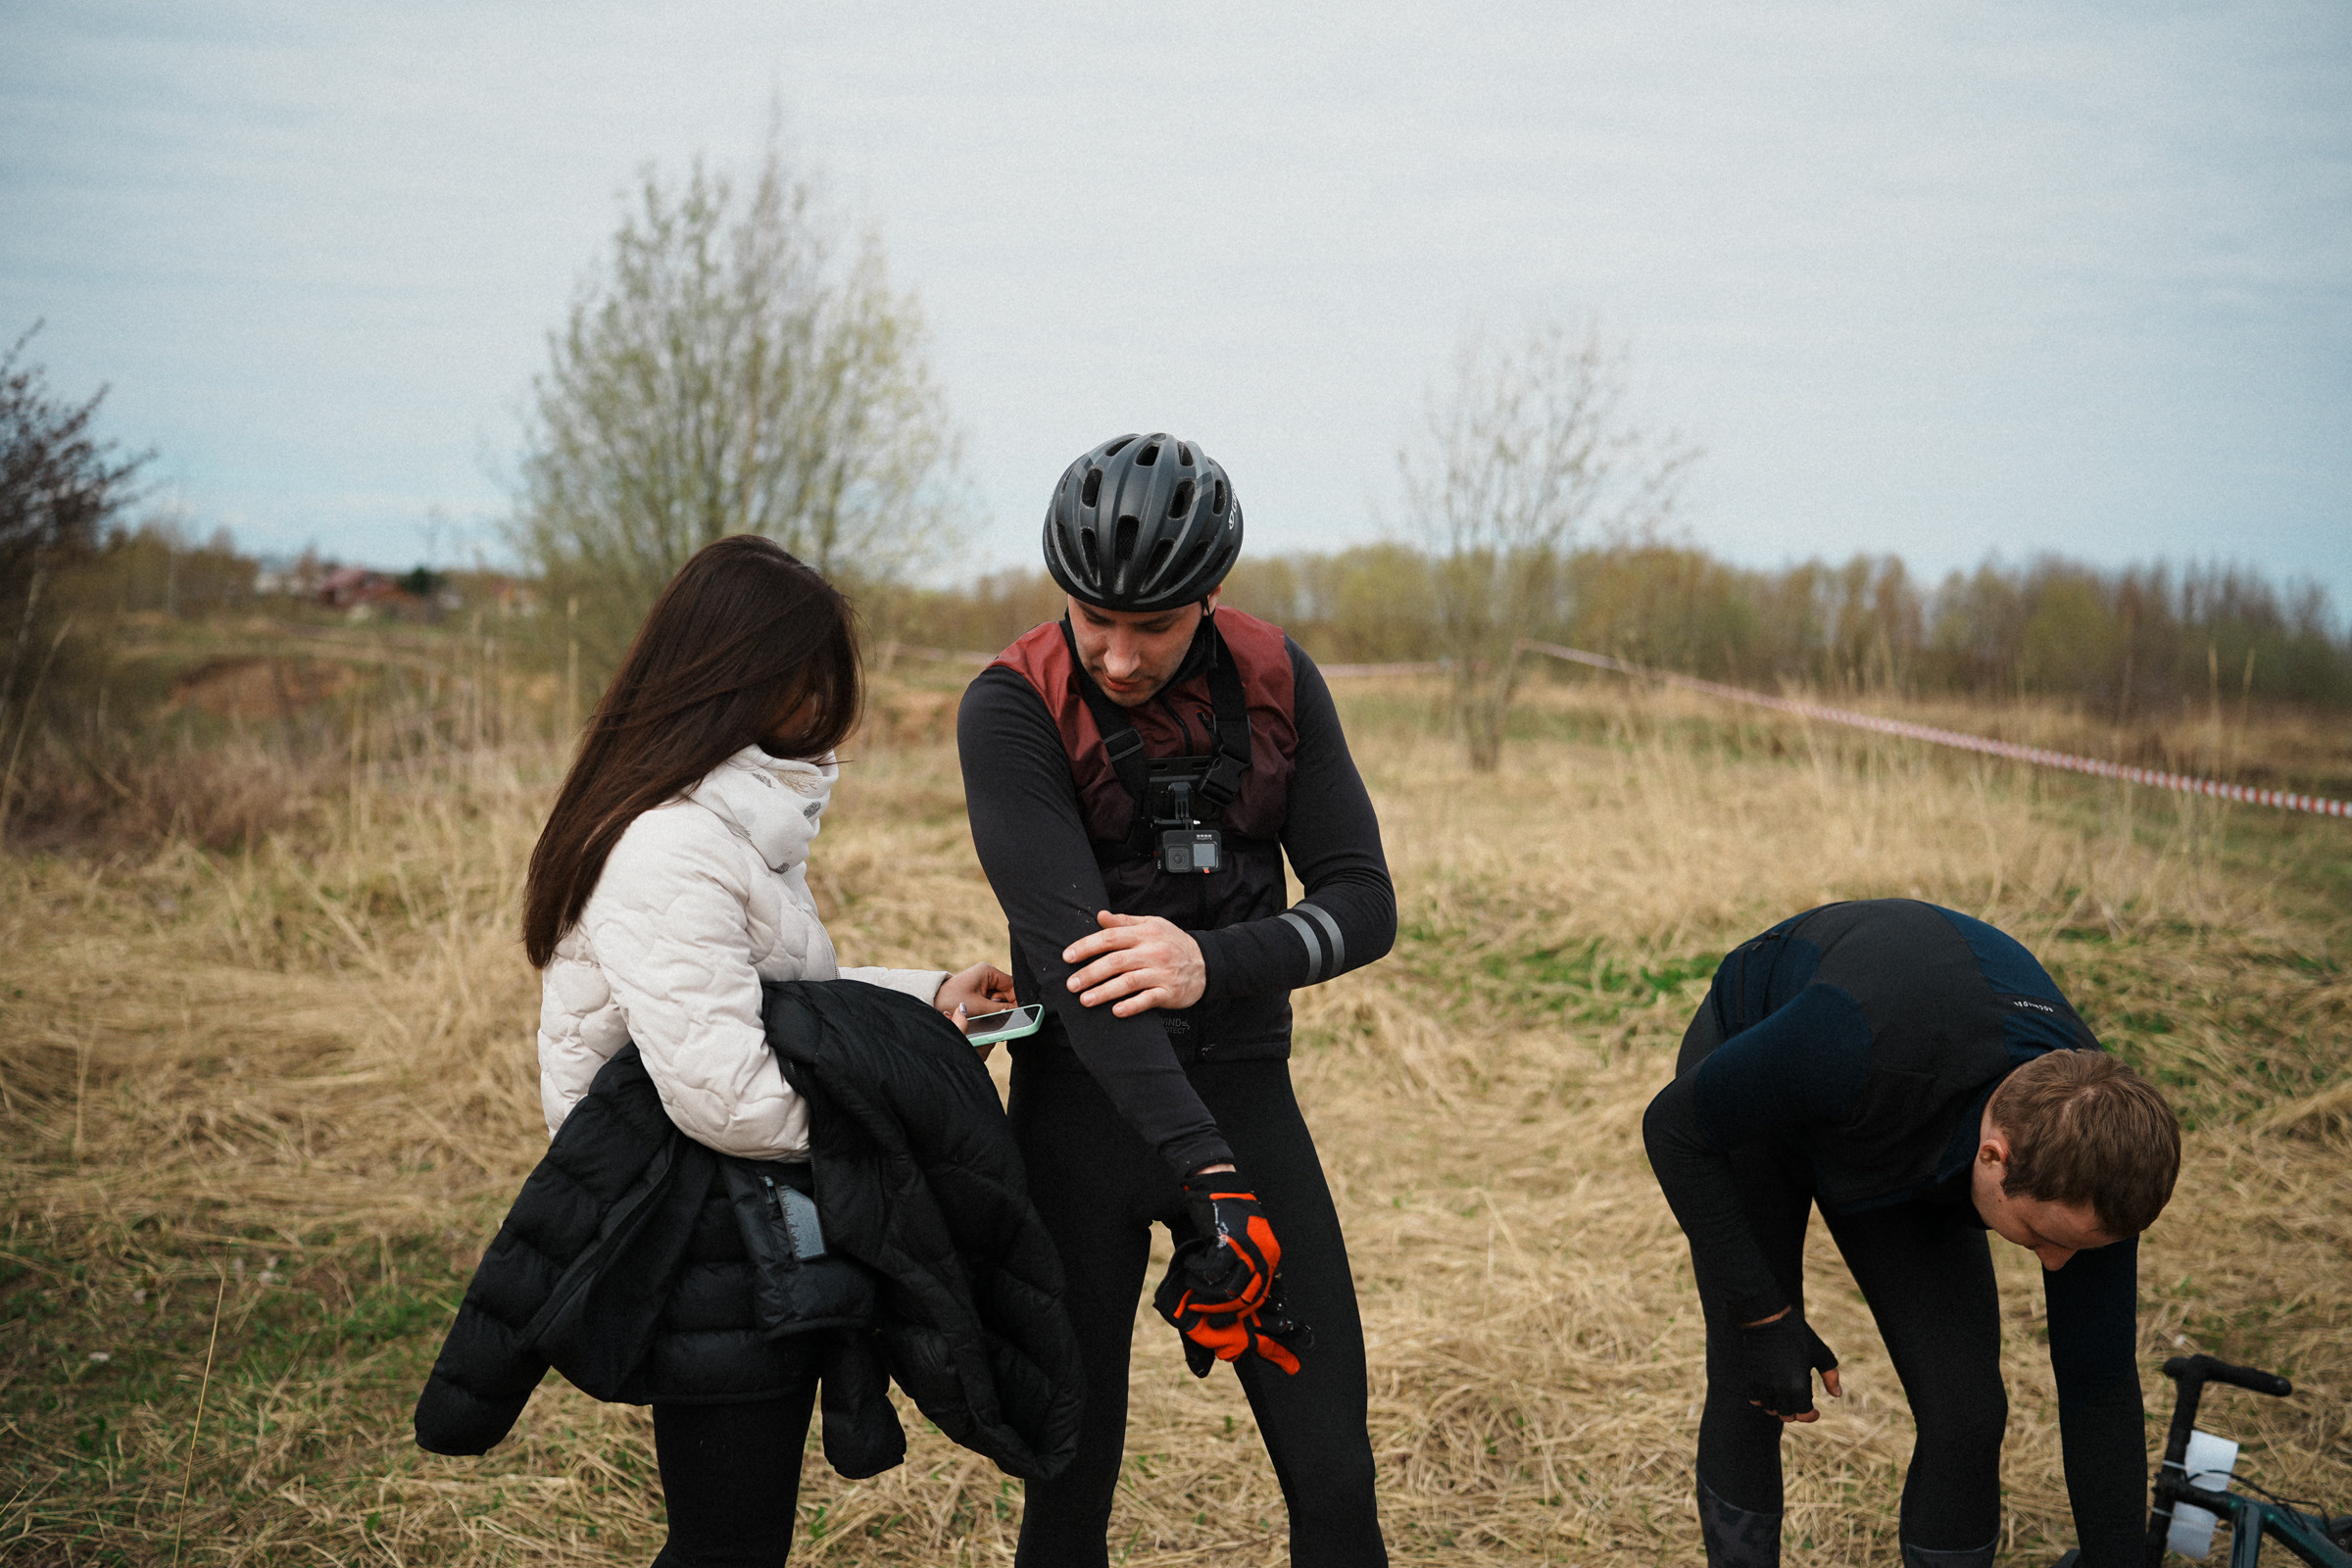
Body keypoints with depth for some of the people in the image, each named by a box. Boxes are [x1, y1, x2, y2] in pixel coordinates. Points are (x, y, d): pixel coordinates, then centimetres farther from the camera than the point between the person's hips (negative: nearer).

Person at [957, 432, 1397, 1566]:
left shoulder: (1277, 682, -2)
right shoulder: (1012, 708, -14)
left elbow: (1364, 902, -5)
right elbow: (1070, 944, -25)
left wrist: (1213, 963, -26)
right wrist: (1203, 1171, -35)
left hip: (1244, 1086, 3)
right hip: (1085, 1102, -2)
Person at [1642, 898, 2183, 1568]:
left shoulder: (2088, 1160, -31)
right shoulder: (1862, 1048, -46)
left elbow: (2098, 1390, -17)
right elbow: (1673, 1127, -27)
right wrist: (1764, 1317, -25)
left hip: (1904, 1149, 3)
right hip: (1746, 1086, -3)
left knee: (1966, 1410, -8)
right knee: (1750, 1391, -4)